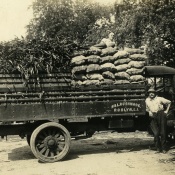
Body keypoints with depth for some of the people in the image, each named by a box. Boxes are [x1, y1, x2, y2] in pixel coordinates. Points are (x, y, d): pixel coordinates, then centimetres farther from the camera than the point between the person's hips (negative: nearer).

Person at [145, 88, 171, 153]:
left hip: (161, 115, -1)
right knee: (156, 133, -12)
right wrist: (149, 112, 4)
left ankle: (163, 148, 11)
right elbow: (147, 108, 25)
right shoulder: (147, 100, 11)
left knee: (163, 132, 0)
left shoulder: (159, 99, 3)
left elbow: (169, 102, 11)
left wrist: (166, 110, 5)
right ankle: (158, 148, 4)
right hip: (153, 117, 1)